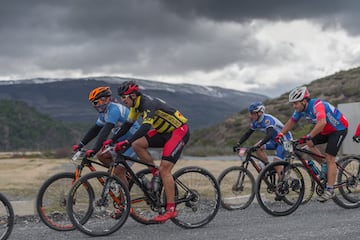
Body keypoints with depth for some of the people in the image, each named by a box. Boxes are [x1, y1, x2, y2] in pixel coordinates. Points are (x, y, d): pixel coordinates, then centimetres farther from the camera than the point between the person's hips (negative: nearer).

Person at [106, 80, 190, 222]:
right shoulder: (136, 105, 2)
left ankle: (171, 209, -12)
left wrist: (127, 142, -46)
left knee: (164, 169, -16)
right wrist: (112, 140, -2)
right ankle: (156, 174, 5)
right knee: (137, 145, -8)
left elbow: (145, 127, -38)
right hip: (165, 131, 9)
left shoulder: (148, 104, -26)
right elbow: (128, 124, 7)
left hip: (179, 131, -9)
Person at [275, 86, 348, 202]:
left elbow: (322, 123, -48)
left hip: (339, 128, -8)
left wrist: (308, 136, -55)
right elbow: (292, 121, 4)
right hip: (326, 130, 8)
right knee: (309, 143, -4)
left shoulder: (317, 105, -32)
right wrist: (281, 134, -7)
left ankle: (330, 190, -13)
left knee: (329, 158, -15)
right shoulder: (301, 109, -8)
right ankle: (326, 168, 10)